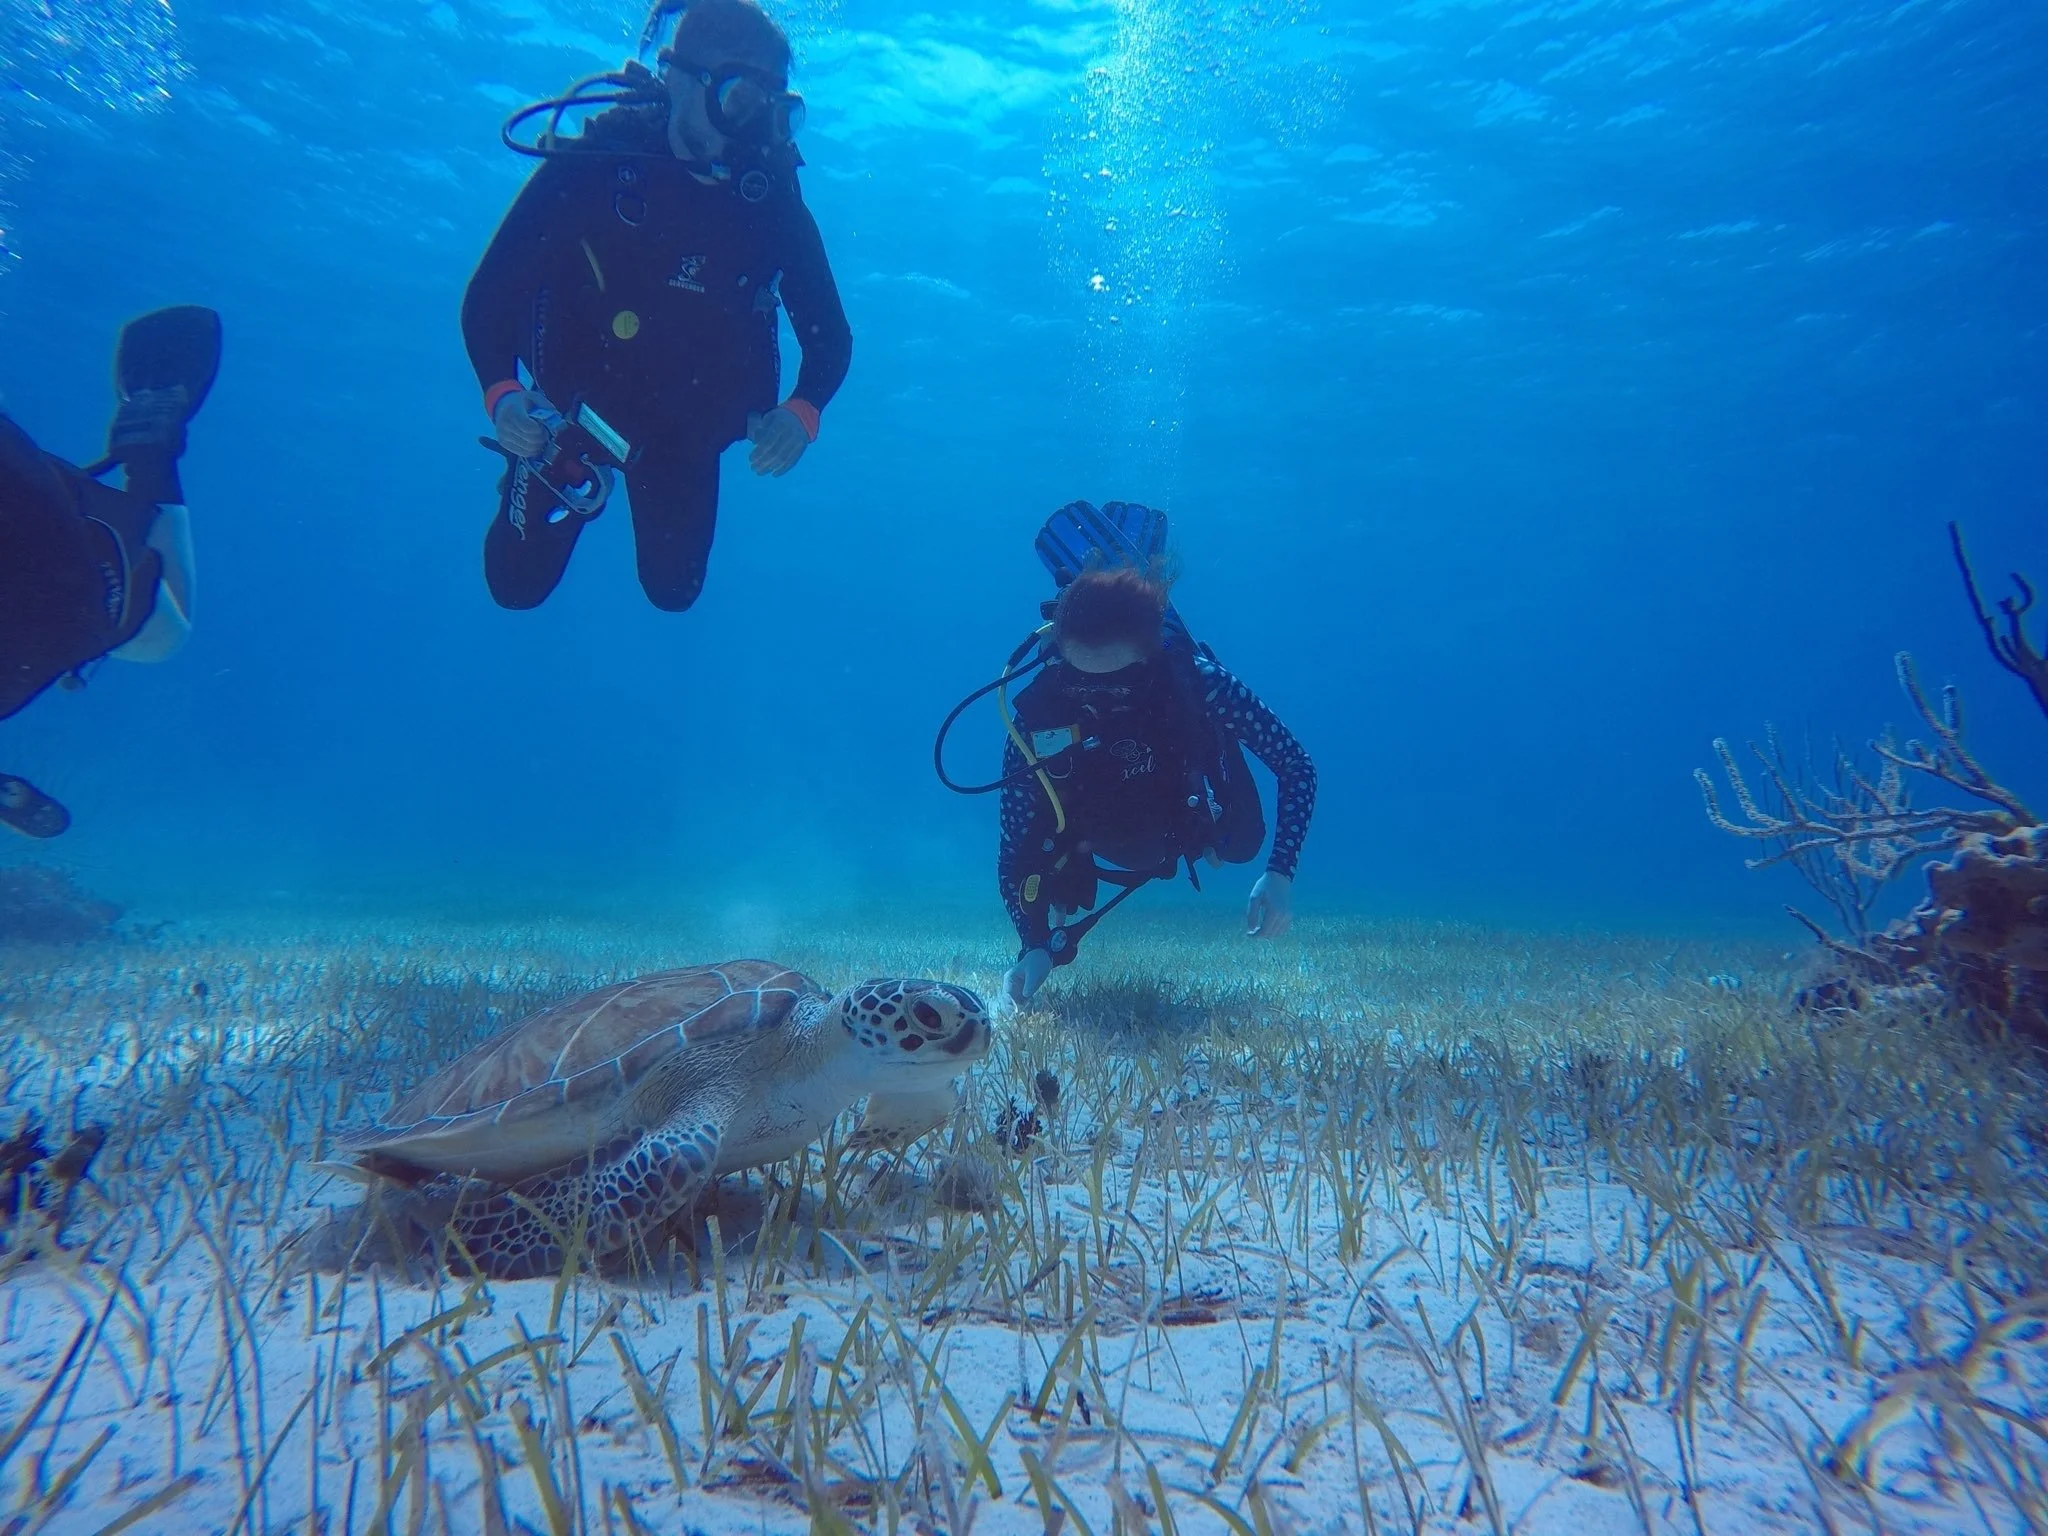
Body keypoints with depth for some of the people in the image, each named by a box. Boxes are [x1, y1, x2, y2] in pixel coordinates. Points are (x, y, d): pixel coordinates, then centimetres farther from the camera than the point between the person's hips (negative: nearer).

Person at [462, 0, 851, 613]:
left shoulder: (773, 202, -15)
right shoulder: (592, 166, -22)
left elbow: (829, 334, -12)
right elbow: (490, 294, -20)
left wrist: (801, 412, -33)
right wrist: (501, 396, -38)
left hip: (685, 426, 2)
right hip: (574, 403, -2)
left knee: (674, 588, 12)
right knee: (519, 584, 5)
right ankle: (562, 479, 36)